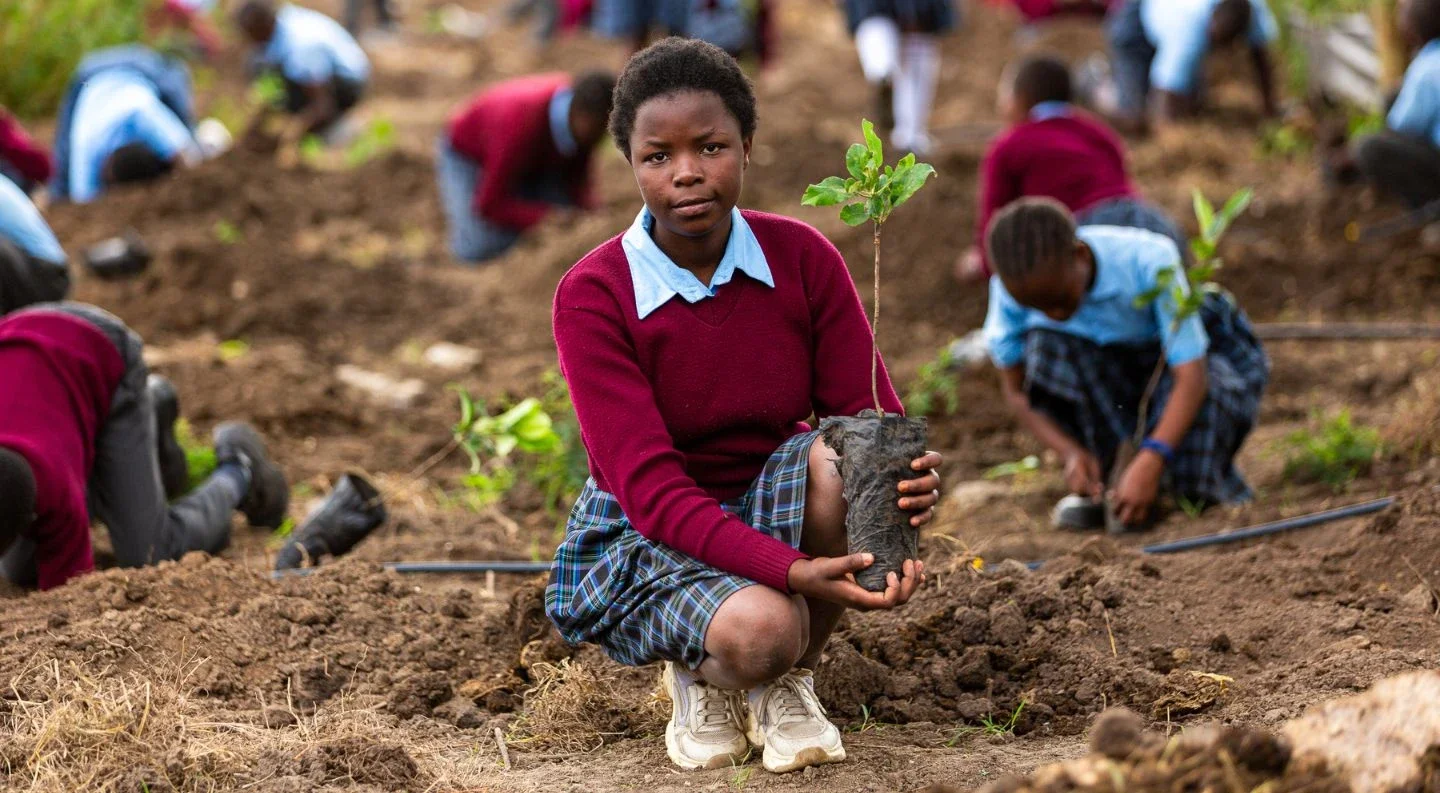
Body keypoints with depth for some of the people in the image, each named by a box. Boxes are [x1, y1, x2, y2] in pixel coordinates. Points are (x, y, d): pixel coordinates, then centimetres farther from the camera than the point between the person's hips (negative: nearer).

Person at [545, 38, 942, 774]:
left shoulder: (801, 258, -7)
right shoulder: (591, 296, -17)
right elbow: (650, 487, -24)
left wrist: (909, 480, -35)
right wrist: (791, 571, -39)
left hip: (772, 508, 4)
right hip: (651, 536, -4)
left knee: (839, 458, -32)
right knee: (757, 628, -37)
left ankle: (788, 679, -7)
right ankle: (701, 674, 3)